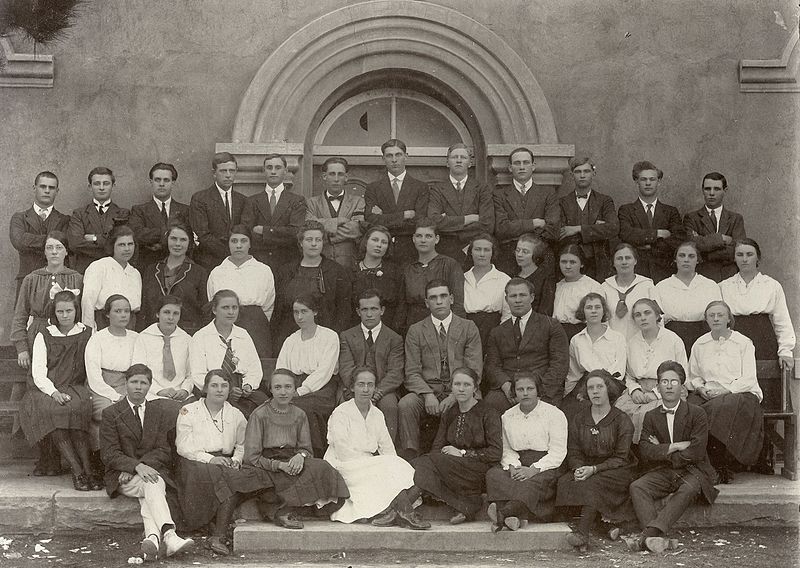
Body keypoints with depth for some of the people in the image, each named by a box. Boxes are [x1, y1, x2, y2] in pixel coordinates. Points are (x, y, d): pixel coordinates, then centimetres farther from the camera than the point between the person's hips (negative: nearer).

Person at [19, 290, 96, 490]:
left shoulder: (87, 334, 13)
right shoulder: (44, 336, 11)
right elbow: (38, 373, 2)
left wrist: (88, 389, -11)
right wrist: (54, 392, -16)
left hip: (77, 389, 0)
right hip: (48, 390, 0)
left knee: (79, 406, -36)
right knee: (53, 409, -35)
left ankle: (86, 471, -35)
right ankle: (79, 471, -35)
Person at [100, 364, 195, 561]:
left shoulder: (161, 411, 12)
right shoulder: (111, 414, 5)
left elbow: (164, 450, 4)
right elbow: (111, 455, -4)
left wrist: (144, 465, -13)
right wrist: (137, 467, -21)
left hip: (154, 470, 2)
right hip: (123, 476, -2)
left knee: (149, 492, -33)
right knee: (152, 485, -34)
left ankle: (152, 538, -56)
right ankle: (169, 535, -54)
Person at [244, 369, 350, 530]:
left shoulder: (299, 415, 12)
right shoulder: (260, 415, -3)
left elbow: (307, 449, 11)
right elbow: (251, 458, -6)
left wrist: (300, 456, -14)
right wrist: (280, 465, -18)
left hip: (291, 464, 5)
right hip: (267, 471, -5)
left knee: (320, 467, -27)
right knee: (318, 469, -28)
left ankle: (284, 511, -19)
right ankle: (285, 512, -19)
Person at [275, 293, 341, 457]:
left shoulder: (329, 336, 5)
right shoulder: (290, 341, 22)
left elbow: (324, 371, -7)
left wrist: (301, 390, -17)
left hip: (322, 388, -4)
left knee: (303, 405, -35)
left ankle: (315, 455, -27)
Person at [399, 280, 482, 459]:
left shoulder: (468, 328, 10)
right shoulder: (416, 331, 11)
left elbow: (474, 371, 2)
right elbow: (412, 373, 4)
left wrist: (455, 396, -15)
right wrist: (428, 395, -16)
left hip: (459, 393, -1)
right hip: (427, 391, 1)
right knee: (405, 405, -30)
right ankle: (410, 461, -24)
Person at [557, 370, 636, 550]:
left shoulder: (622, 420, -2)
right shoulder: (579, 420, 11)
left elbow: (620, 459, -8)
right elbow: (573, 453, 9)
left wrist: (594, 469, -21)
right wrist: (579, 469, -14)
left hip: (617, 471, -4)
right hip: (585, 468, 4)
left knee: (593, 483, -36)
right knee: (565, 481, -28)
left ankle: (583, 533, -42)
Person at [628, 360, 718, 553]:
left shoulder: (697, 414, 1)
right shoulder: (651, 417, 11)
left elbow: (696, 452, -10)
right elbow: (645, 451, -3)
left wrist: (662, 452, -5)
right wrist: (676, 447, -12)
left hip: (692, 471, -3)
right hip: (662, 472, 3)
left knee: (688, 490, -37)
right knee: (636, 487, -25)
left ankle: (650, 533, -49)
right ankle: (656, 537, -43)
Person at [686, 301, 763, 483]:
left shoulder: (743, 343, 4)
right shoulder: (699, 345, 15)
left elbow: (749, 379, -3)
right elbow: (693, 377, 21)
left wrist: (724, 389, -15)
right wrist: (700, 387, -2)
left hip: (742, 394, -3)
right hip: (707, 396, 3)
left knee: (721, 409, -37)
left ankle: (724, 466, -25)